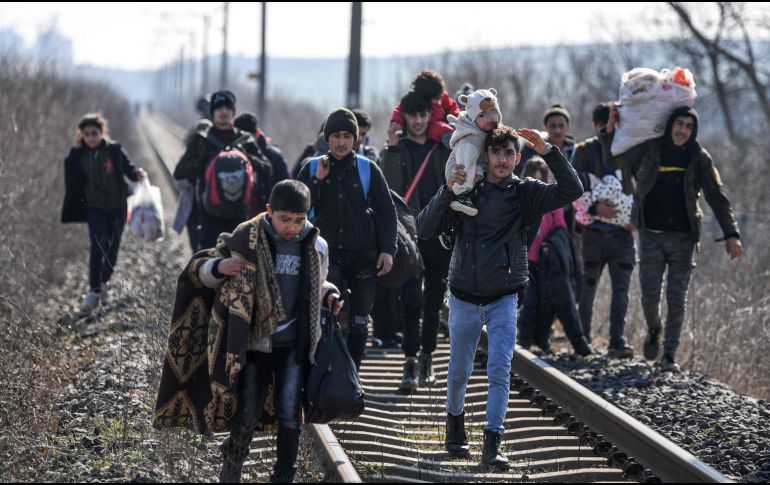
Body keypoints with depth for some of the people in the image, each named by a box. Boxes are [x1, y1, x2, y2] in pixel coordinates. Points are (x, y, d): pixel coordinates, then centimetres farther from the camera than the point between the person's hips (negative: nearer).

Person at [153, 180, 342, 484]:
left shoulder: (315, 246, 0)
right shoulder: (245, 239, -10)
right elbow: (198, 268, -1)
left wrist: (329, 295, -2)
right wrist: (218, 267, -23)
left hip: (293, 345, 1)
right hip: (253, 344, -1)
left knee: (288, 417, -4)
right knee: (247, 417, 3)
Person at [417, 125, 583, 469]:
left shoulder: (525, 192, -1)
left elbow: (571, 191, -14)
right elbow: (424, 229, -7)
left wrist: (547, 151, -21)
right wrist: (447, 192, -19)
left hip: (503, 299, -1)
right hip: (464, 298, 1)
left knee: (500, 371, -11)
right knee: (459, 371, 11)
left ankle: (492, 444, -11)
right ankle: (455, 421, 38)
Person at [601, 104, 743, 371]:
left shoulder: (699, 159, 1)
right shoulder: (649, 150, 2)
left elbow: (717, 197, 2)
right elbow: (613, 162, 17)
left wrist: (731, 234, -8)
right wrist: (611, 127, 5)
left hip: (683, 237, 0)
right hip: (651, 236, 0)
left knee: (676, 299, -3)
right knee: (650, 295, -2)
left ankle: (669, 354, 5)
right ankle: (654, 331, 30)